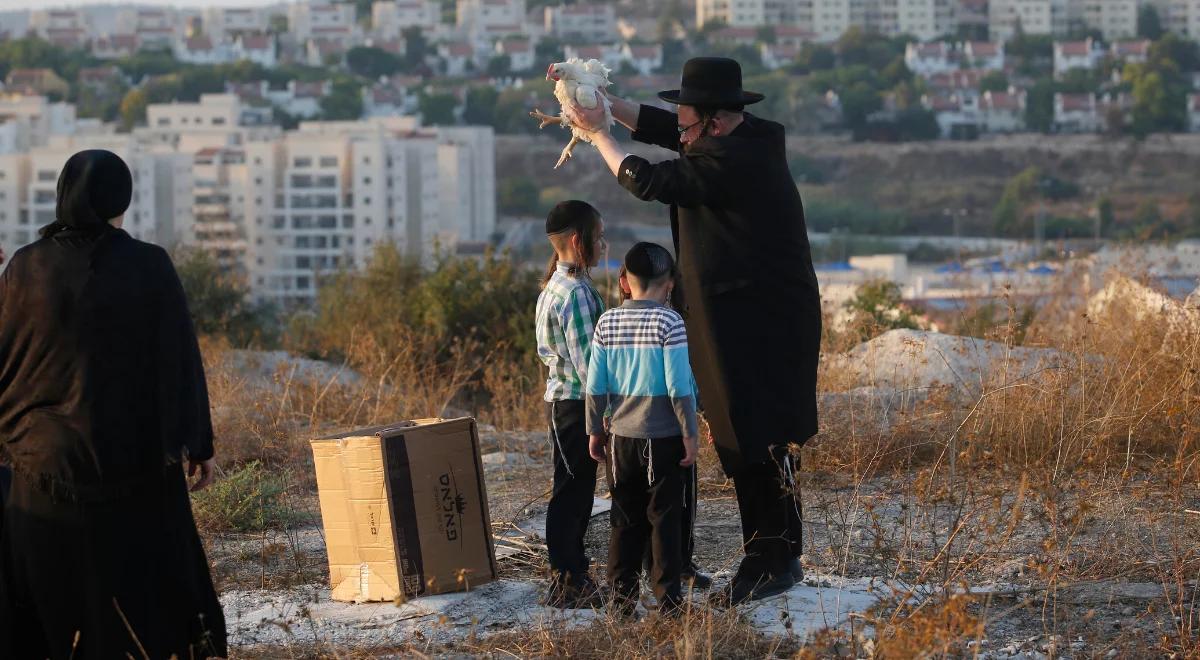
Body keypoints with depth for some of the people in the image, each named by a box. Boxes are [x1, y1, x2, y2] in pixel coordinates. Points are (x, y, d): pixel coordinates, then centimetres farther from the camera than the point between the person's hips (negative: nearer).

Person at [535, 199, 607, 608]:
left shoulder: (553, 288, 13)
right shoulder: (577, 293, -18)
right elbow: (586, 361, -22)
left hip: (560, 399, 10)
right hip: (575, 404, -10)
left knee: (576, 493, 15)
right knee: (571, 493, -4)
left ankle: (572, 573, 22)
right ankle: (566, 585, 1)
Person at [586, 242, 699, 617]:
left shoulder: (607, 323, 2)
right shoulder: (669, 322, -11)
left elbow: (595, 385, 4)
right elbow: (679, 386, -14)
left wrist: (595, 430, 14)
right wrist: (690, 433, -6)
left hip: (623, 435, 4)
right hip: (664, 437, -4)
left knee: (625, 519, 11)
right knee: (664, 519, 2)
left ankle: (623, 597, 13)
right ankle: (668, 599, 3)